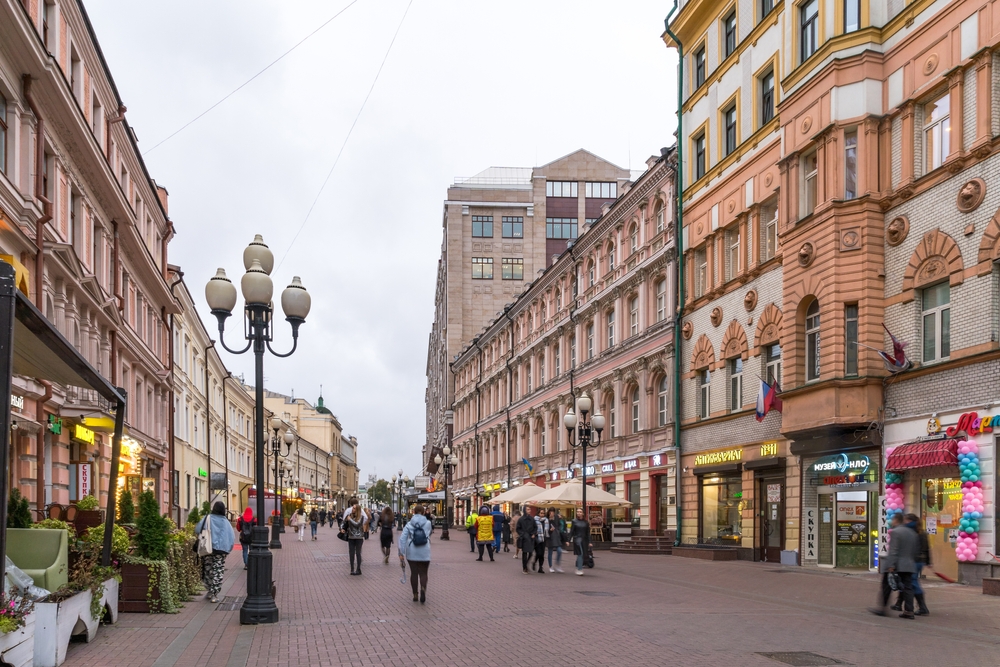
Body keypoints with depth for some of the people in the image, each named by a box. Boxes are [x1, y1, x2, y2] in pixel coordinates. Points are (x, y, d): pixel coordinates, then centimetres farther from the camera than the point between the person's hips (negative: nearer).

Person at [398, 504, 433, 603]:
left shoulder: (409, 524, -1)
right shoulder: (428, 523, 1)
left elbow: (402, 538, -8)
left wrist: (401, 554, -8)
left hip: (412, 552, 1)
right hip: (424, 552, -1)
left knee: (414, 573, 11)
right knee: (423, 573, 4)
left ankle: (415, 595, 16)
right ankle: (423, 588, -24)